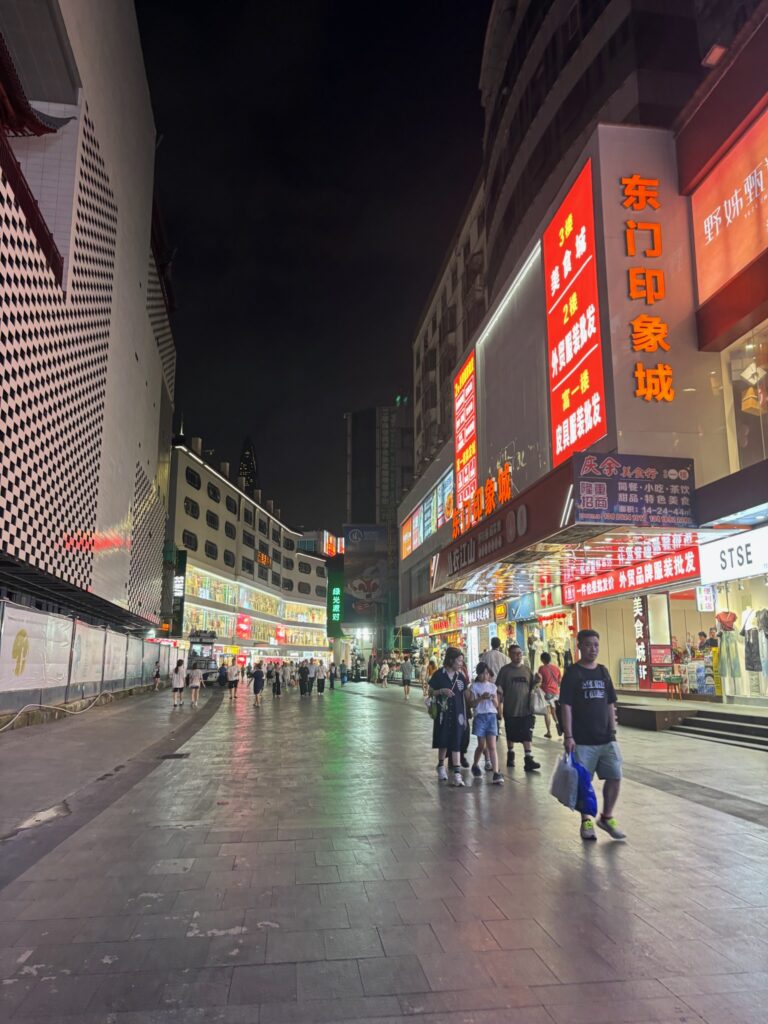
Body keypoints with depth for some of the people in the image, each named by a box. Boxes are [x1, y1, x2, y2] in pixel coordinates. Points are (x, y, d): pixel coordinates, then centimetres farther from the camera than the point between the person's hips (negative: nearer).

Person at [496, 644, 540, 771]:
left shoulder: (527, 670, 7)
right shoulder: (505, 670, -2)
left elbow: (532, 688, 13)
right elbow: (499, 688, -4)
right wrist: (500, 704, -12)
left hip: (526, 709, 1)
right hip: (510, 709, -1)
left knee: (527, 734, -5)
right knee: (511, 734, 12)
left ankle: (528, 759, -5)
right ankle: (510, 755, 30)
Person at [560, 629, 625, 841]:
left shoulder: (603, 671, 9)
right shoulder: (572, 673, -7)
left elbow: (610, 704, 15)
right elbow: (566, 706, -10)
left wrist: (613, 731, 11)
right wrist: (568, 736, -14)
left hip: (606, 738, 5)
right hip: (582, 739, -5)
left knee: (615, 776, 4)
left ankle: (607, 816, 22)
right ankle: (586, 820, 20)